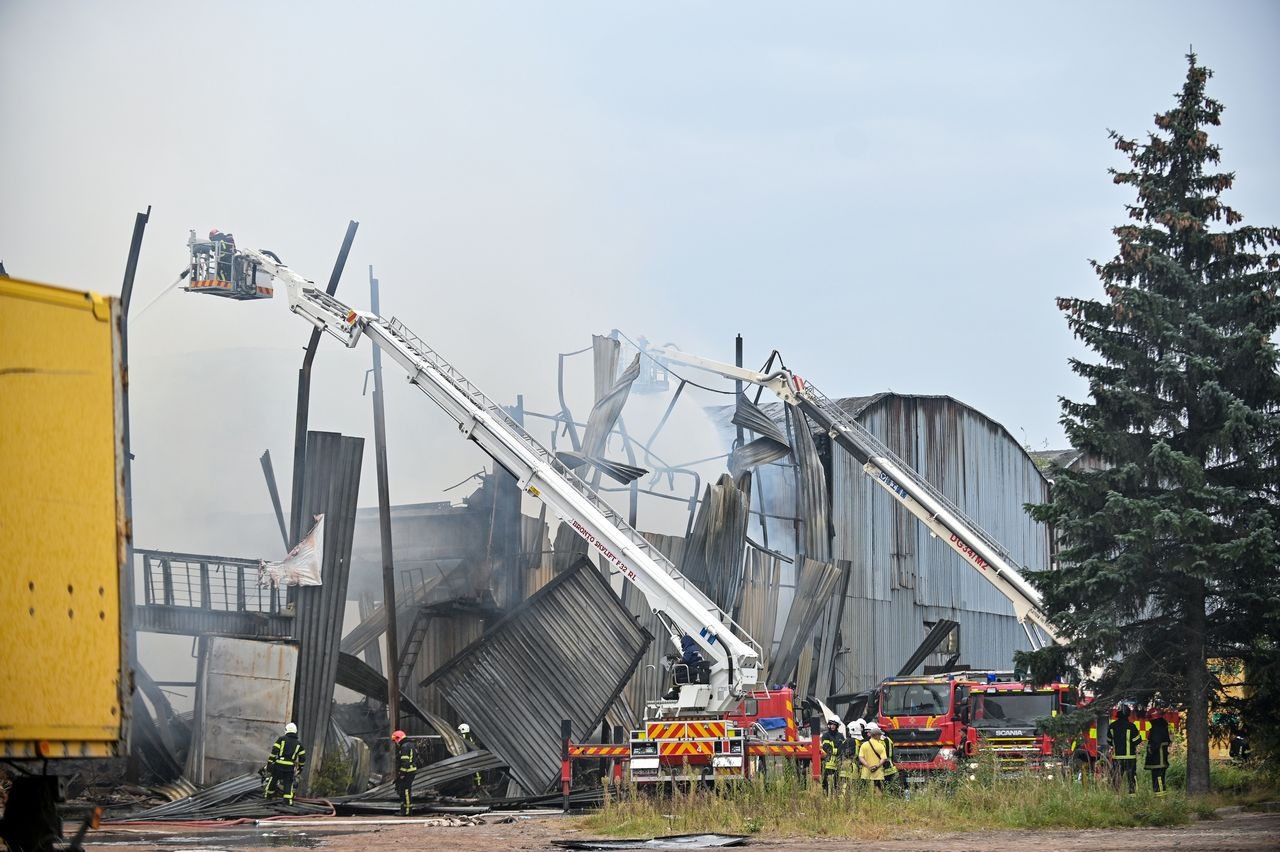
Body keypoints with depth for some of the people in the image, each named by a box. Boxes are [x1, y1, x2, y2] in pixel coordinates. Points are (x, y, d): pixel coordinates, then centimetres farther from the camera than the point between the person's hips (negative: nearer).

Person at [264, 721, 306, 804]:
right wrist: (300, 768, 27)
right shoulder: (298, 744, 12)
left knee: (273, 779, 17)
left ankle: (268, 794, 30)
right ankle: (288, 800, -7)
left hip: (278, 765, -1)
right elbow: (302, 758, 15)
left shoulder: (281, 739, 4)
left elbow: (274, 752, -3)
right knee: (288, 782, 3)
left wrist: (270, 763, 0)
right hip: (290, 767, 1)